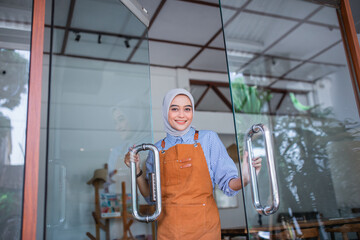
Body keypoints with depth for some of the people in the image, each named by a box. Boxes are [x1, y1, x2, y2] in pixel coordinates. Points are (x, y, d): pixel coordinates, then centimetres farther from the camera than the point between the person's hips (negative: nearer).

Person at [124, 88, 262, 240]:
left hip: (204, 228, -1)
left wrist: (244, 179, -24)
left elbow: (227, 183, -4)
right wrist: (137, 171, -7)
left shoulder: (208, 139, -4)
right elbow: (150, 195, 7)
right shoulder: (157, 149, 2)